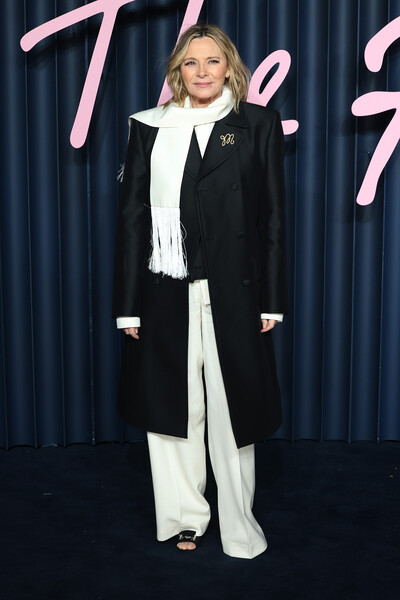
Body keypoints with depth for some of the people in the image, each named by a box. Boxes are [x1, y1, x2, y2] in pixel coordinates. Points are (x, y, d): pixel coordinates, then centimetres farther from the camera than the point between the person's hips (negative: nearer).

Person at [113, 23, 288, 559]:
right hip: (166, 292, 1)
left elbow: (272, 216, 4)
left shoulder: (258, 124, 6)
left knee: (232, 409, 4)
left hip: (233, 292, -1)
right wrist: (128, 305, 0)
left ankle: (238, 527, 19)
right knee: (173, 406, 8)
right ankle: (184, 518, 24)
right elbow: (132, 216, 5)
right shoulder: (150, 128, 8)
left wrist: (272, 300, -1)